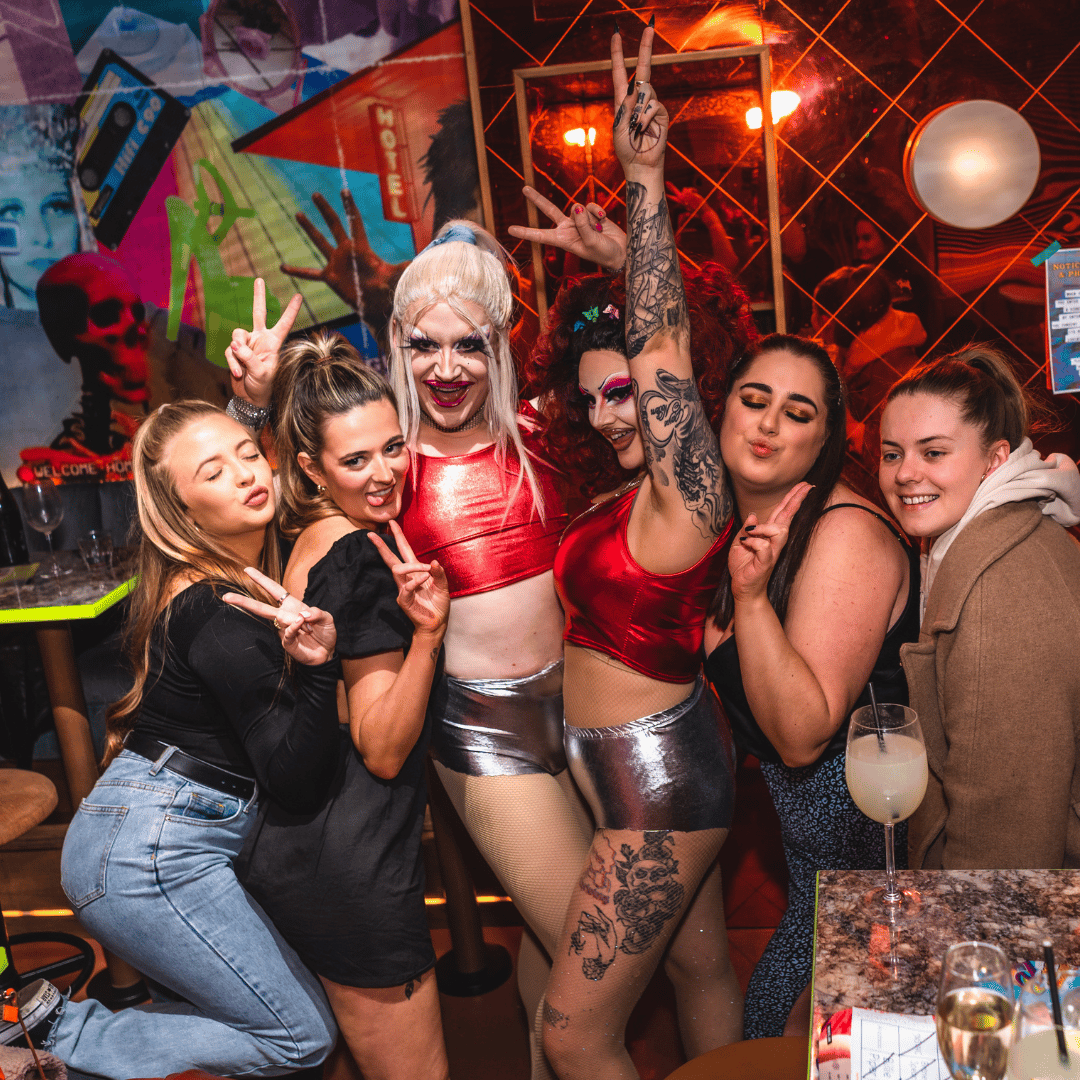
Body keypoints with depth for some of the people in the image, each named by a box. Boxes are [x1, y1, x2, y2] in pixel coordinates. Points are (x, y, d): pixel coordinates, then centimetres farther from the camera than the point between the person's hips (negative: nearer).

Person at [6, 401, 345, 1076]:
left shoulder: (252, 585, 7)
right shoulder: (218, 614, -20)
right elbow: (298, 784, -19)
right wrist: (317, 666, -31)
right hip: (153, 852, -9)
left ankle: (59, 1023, 11)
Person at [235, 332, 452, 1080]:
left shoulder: (306, 536, 3)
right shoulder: (362, 557, -21)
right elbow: (383, 752, -20)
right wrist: (427, 630, -31)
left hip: (287, 844, 10)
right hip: (351, 869, -9)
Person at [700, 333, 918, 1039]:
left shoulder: (846, 534, -25)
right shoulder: (740, 522, 0)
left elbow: (802, 736, -29)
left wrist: (750, 595, -36)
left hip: (863, 823, -8)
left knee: (787, 1023, 7)